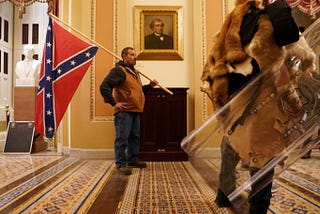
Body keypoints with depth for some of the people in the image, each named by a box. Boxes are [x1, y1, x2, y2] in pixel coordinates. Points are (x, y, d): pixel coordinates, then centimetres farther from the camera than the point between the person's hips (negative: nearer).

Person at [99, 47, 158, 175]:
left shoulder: (134, 72, 21)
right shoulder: (118, 70, -9)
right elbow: (104, 86, -19)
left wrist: (150, 86, 14)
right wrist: (114, 103, -20)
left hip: (135, 111, 10)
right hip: (124, 111, -9)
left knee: (135, 137, 16)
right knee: (122, 138, -5)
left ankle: (132, 160, 29)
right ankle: (121, 164, 5)